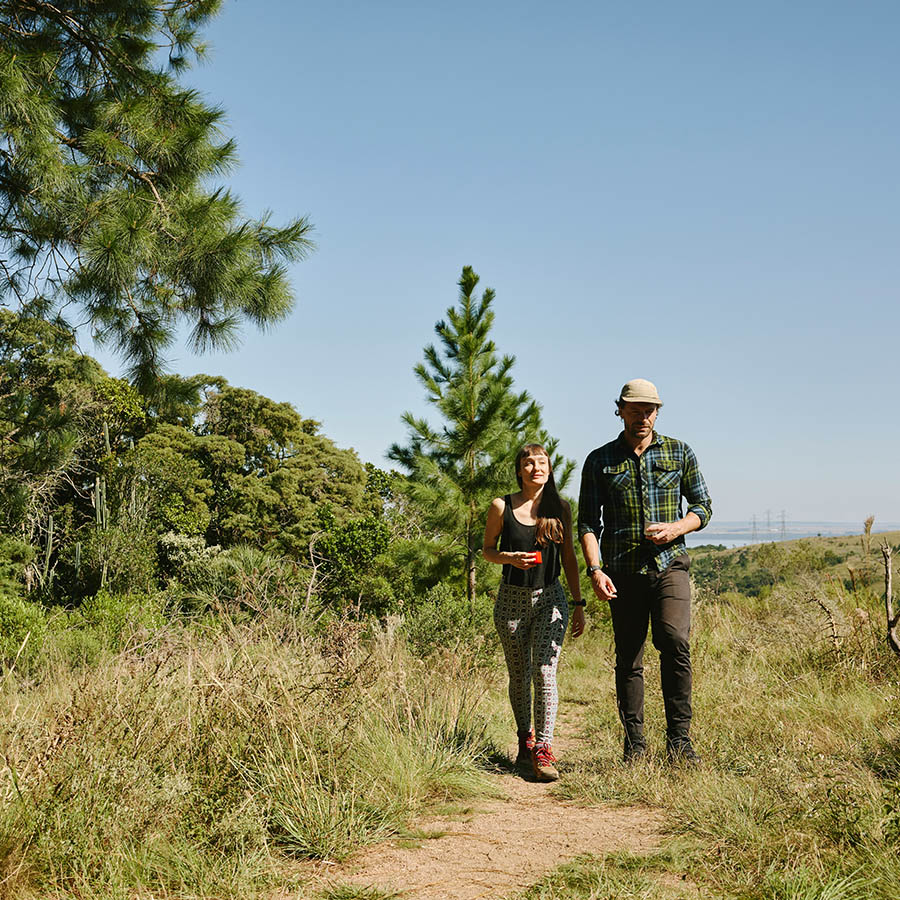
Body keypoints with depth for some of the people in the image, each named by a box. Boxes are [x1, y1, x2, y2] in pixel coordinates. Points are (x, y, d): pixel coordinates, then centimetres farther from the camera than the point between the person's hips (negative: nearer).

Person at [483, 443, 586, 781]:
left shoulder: (560, 508, 1)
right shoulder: (502, 507, -4)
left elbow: (568, 557, 7)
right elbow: (487, 549, 6)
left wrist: (579, 604, 6)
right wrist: (510, 558, -15)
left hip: (550, 598, 0)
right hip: (513, 599, 0)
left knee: (545, 671, -12)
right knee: (519, 675, 8)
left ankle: (543, 749, -10)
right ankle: (525, 739, 28)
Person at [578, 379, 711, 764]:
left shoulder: (680, 453, 9)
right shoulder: (600, 461, 7)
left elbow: (702, 505, 13)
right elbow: (588, 520, 4)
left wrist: (676, 528, -8)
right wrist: (594, 569, -9)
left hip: (670, 564, -1)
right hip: (623, 571, 1)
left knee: (675, 642, -20)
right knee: (628, 659, 4)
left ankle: (678, 739, -11)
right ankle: (634, 744, 14)